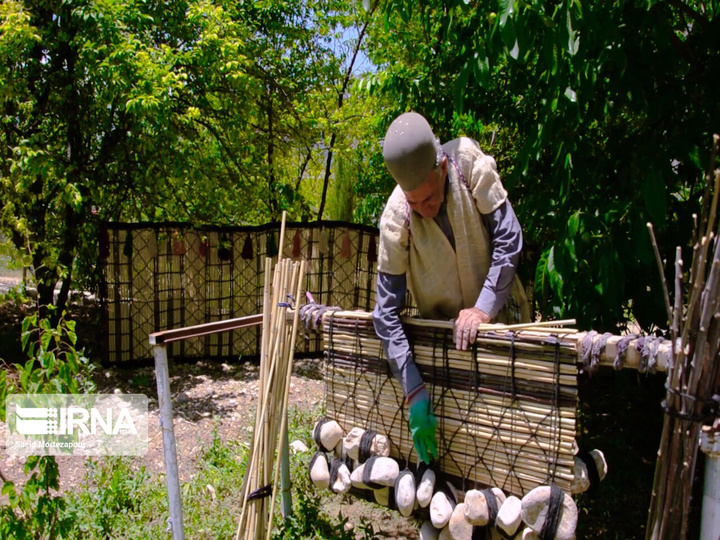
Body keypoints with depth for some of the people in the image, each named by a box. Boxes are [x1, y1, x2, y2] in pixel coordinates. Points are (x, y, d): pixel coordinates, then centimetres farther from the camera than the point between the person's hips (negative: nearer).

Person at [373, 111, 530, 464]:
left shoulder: (469, 163, -23)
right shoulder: (396, 217, -24)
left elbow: (508, 239, -18)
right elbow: (386, 312, -23)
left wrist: (483, 307, -26)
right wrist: (414, 391, -28)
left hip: (499, 314, 1)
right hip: (444, 328, -1)